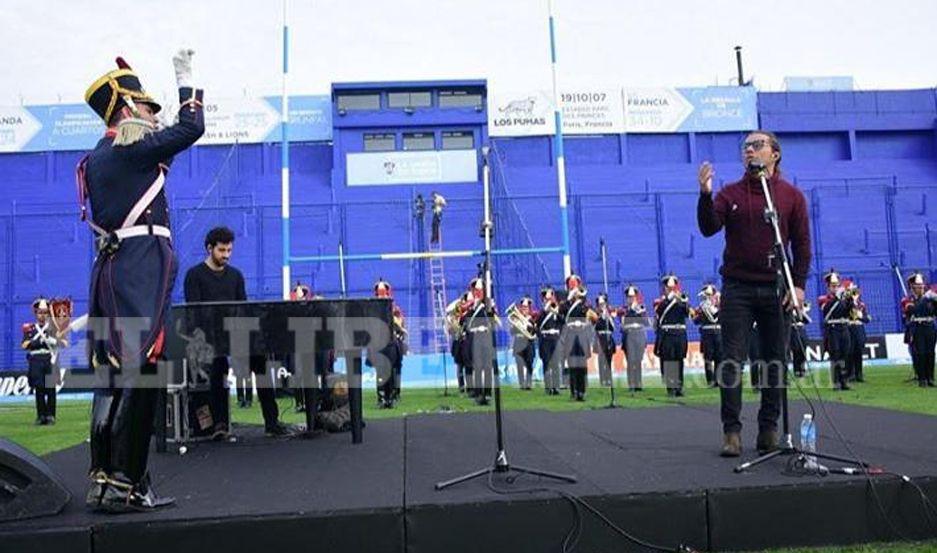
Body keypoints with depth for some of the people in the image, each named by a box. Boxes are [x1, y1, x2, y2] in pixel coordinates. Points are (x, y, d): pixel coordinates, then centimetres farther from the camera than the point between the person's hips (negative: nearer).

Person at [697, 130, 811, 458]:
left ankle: (769, 428, 16)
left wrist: (798, 284, -3)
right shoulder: (730, 194, 7)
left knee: (775, 362, 6)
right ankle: (732, 430, 2)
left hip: (776, 289, 1)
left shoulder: (792, 196, 8)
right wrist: (705, 195, -22)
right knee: (732, 361, -3)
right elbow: (709, 228, -7)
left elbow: (802, 243, 6)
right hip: (737, 288, -1)